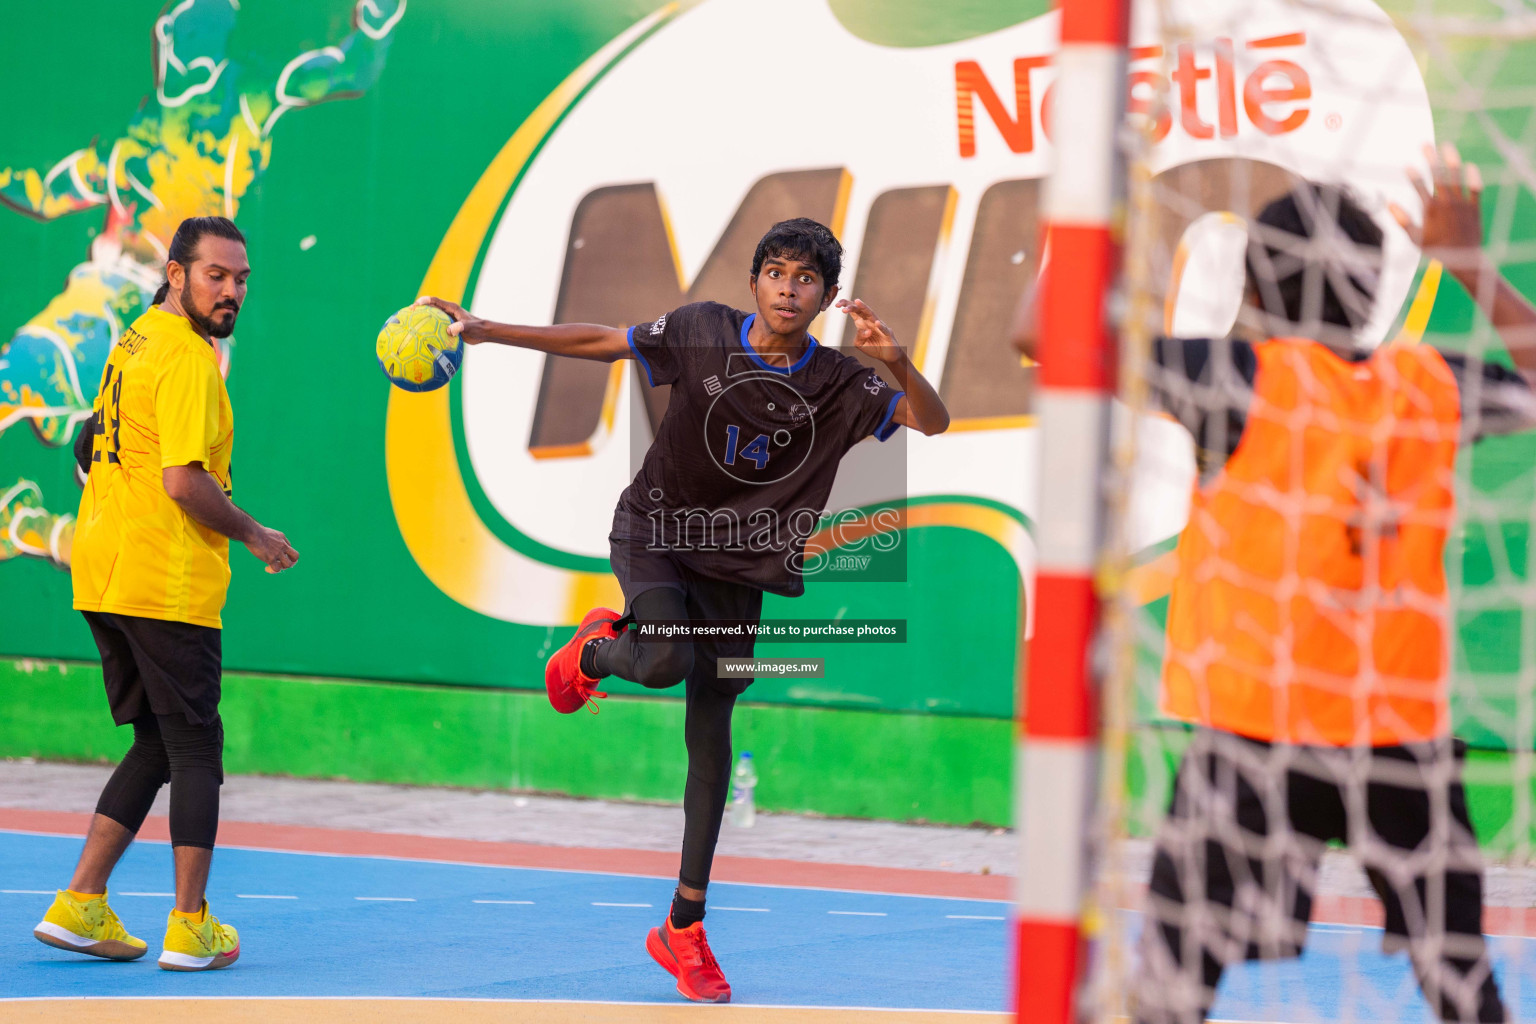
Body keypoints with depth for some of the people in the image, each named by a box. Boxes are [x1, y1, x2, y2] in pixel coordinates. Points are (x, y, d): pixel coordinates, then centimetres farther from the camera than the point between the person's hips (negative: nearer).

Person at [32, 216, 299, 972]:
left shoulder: (135, 343, 15)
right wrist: (253, 535, -7)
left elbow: (93, 448, 25)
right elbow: (183, 481, -22)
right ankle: (190, 929, 2)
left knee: (156, 746, 14)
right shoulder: (188, 358, -15)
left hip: (103, 579, 9)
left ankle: (81, 904, 8)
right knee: (196, 750, 0)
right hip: (167, 584, -9)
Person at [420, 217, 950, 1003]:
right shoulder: (703, 332, -9)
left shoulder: (838, 384, -7)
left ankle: (684, 929, 13)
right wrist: (483, 331, -2)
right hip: (654, 533, -2)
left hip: (739, 564, 2)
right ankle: (597, 650, 8)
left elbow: (932, 421, -13)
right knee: (667, 661, -32)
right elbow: (599, 343, 0)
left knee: (711, 737, 4)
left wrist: (895, 361, -33)